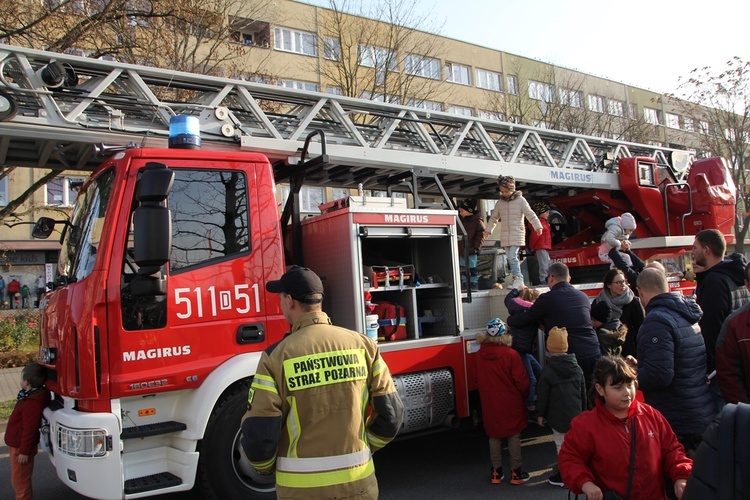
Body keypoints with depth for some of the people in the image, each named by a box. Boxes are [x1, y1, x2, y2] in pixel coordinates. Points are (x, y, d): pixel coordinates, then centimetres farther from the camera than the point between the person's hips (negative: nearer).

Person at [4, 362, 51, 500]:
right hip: (17, 445, 10)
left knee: (20, 480, 5)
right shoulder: (33, 395, 2)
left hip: (20, 448, -10)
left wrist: (24, 452, -19)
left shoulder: (31, 404, -31)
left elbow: (30, 429, -26)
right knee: (19, 479, 24)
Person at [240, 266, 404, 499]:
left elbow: (258, 435, -12)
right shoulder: (362, 344, -5)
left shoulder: (276, 357, -13)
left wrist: (266, 466, 9)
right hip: (358, 481, 3)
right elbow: (391, 414, -3)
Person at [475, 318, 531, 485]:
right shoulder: (511, 355, -18)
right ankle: (516, 472, 16)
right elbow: (521, 381, -12)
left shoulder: (479, 355, -5)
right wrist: (524, 396, 6)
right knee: (514, 437, 9)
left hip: (490, 404, 3)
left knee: (494, 437, 14)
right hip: (511, 404, -3)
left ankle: (496, 472, 20)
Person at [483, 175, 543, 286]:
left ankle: (517, 279, -8)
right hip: (505, 234, 5)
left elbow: (530, 214, -3)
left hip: (517, 233, -5)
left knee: (512, 256, -15)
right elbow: (494, 218, 22)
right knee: (509, 257, 4)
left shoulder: (520, 200, -1)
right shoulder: (500, 202, 11)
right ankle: (518, 279, 14)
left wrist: (537, 226, -10)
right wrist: (488, 230, 22)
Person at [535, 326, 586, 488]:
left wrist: (541, 414, 2)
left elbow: (542, 395, -10)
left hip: (558, 417, -5)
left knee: (562, 444, 3)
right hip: (576, 414, 5)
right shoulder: (576, 368, 3)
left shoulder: (547, 371, -14)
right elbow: (583, 393, 11)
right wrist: (583, 411, 22)